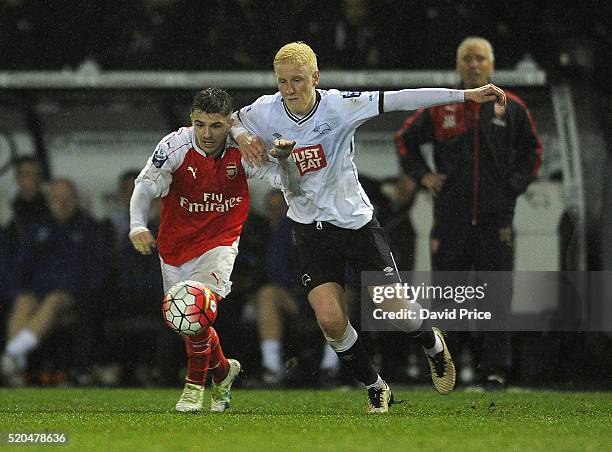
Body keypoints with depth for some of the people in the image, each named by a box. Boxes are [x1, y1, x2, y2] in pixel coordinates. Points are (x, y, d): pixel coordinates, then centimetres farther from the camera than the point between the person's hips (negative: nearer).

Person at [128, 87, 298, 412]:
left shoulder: (241, 150, -16)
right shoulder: (176, 145, -19)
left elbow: (284, 182, -12)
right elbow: (145, 186, -11)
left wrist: (282, 158, -33)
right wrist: (137, 225, -26)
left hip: (219, 242, -2)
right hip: (174, 245, 2)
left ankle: (194, 385, -1)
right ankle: (223, 371, 41)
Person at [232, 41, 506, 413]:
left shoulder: (337, 106, -17)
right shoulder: (266, 112, -10)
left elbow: (398, 100, -21)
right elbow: (230, 120, 11)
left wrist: (466, 95, -25)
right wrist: (243, 138, -13)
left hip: (356, 220, -1)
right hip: (311, 230, 2)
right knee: (331, 321, -13)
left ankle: (433, 345, 35)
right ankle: (375, 389, 11)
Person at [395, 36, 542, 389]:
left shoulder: (511, 107, 6)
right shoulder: (440, 108, 5)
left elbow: (532, 149, 18)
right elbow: (405, 139, 18)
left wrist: (516, 183, 7)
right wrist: (422, 174, 7)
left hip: (496, 217, 0)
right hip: (451, 218, 1)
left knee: (497, 298, -2)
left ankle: (496, 369, 2)